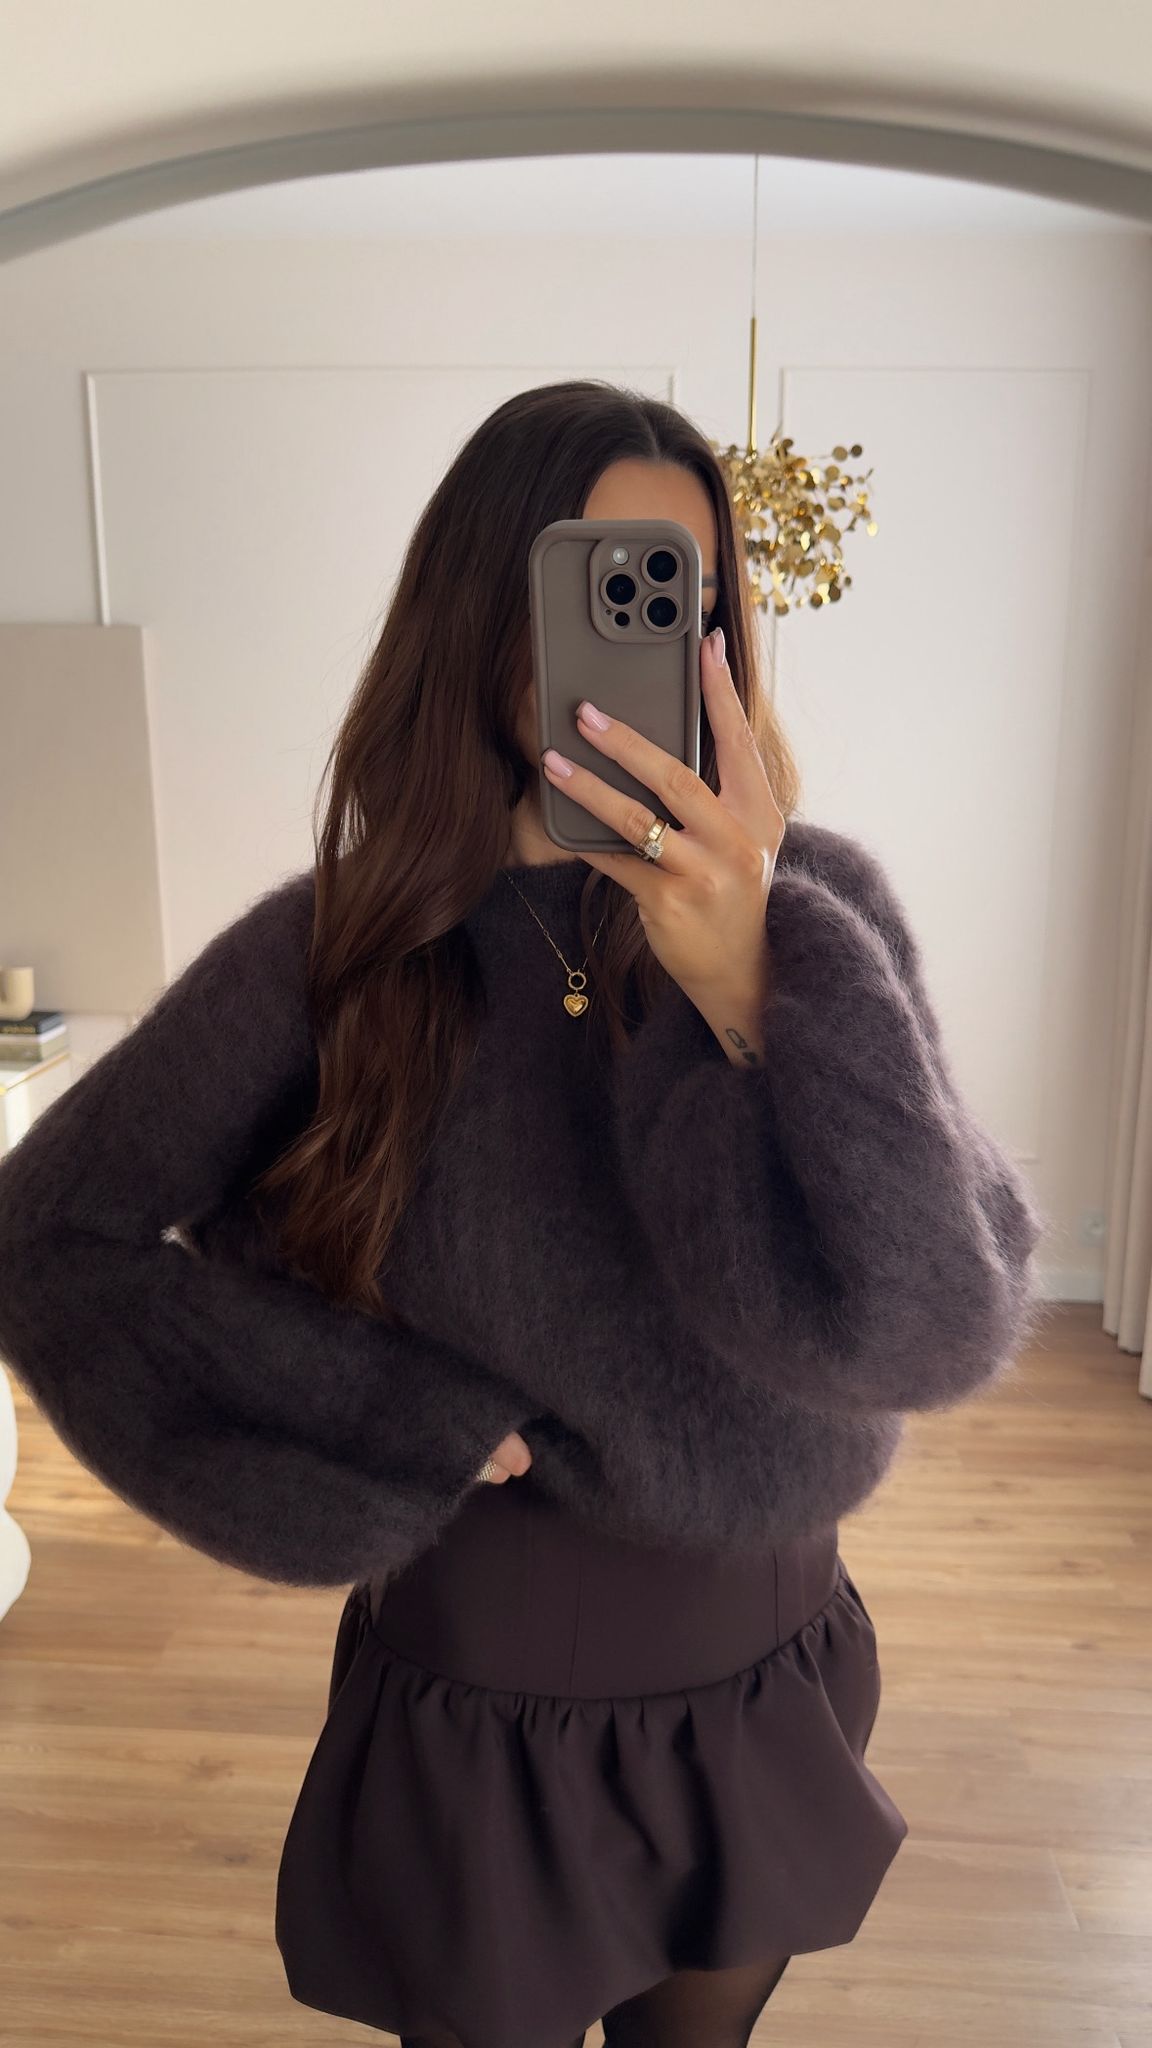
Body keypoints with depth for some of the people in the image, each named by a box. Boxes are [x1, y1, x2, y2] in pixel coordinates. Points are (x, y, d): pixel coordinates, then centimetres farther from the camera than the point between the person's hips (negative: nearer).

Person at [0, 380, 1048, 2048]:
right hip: (472, 1732, -1)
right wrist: (412, 1424, -14)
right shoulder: (344, 944, -15)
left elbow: (944, 1329, -22)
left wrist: (750, 983, -35)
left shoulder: (818, 906, -14)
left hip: (765, 1706, 2)